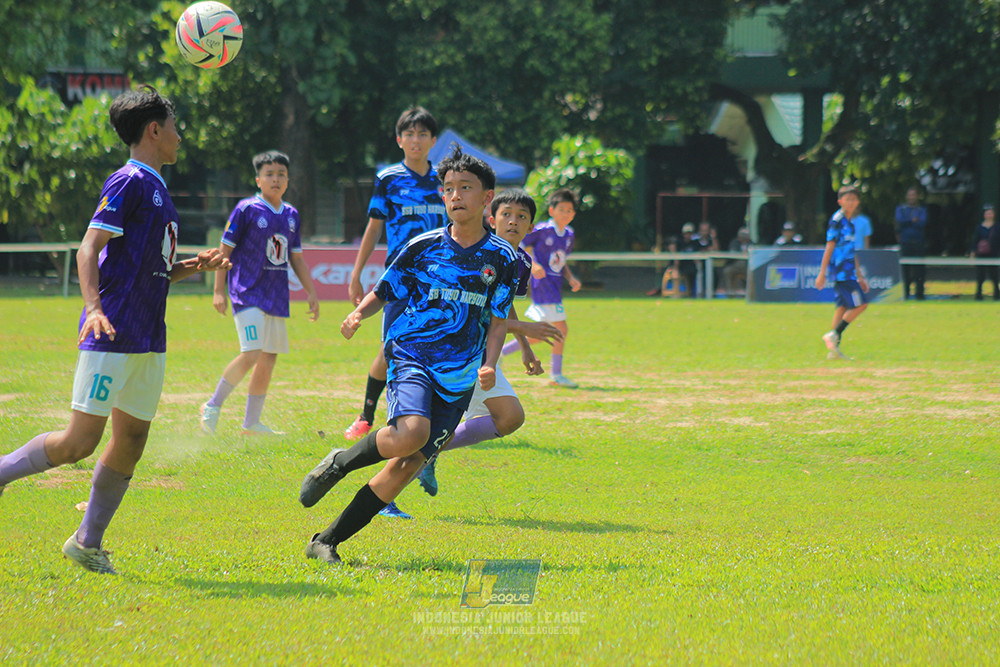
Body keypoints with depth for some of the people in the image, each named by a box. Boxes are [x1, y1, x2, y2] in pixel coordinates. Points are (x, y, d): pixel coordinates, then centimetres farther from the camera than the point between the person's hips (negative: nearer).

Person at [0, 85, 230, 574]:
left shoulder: (156, 189, 19)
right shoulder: (129, 182, -8)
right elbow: (89, 248, -16)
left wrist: (194, 266, 9)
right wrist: (93, 306, -30)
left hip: (149, 341, 9)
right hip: (112, 336, -9)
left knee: (131, 443, 7)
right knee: (80, 442, -10)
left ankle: (88, 544, 15)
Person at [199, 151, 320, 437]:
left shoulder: (291, 215, 11)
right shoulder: (247, 210, -6)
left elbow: (296, 258, 20)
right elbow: (225, 249, -5)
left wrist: (311, 291, 16)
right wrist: (219, 290, -10)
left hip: (276, 295, 7)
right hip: (248, 292, -7)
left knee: (269, 359, 8)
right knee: (252, 354, -19)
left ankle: (251, 423, 18)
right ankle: (213, 406, -2)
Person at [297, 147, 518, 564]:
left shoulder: (502, 259, 5)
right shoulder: (424, 247, 3)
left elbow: (497, 321, 7)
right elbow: (383, 291, 9)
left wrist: (488, 364, -10)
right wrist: (358, 314, -12)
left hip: (458, 376, 2)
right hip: (411, 355, -2)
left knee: (409, 464, -3)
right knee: (411, 432, -31)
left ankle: (327, 541, 5)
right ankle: (337, 464, -2)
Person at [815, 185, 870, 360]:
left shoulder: (850, 222, 18)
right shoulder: (837, 221, -9)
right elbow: (830, 247, -12)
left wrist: (860, 276, 25)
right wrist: (822, 273, -14)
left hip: (848, 272, 9)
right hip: (840, 271, -9)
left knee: (842, 307, 7)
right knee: (860, 304, -12)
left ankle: (833, 349, 7)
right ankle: (833, 335, -10)